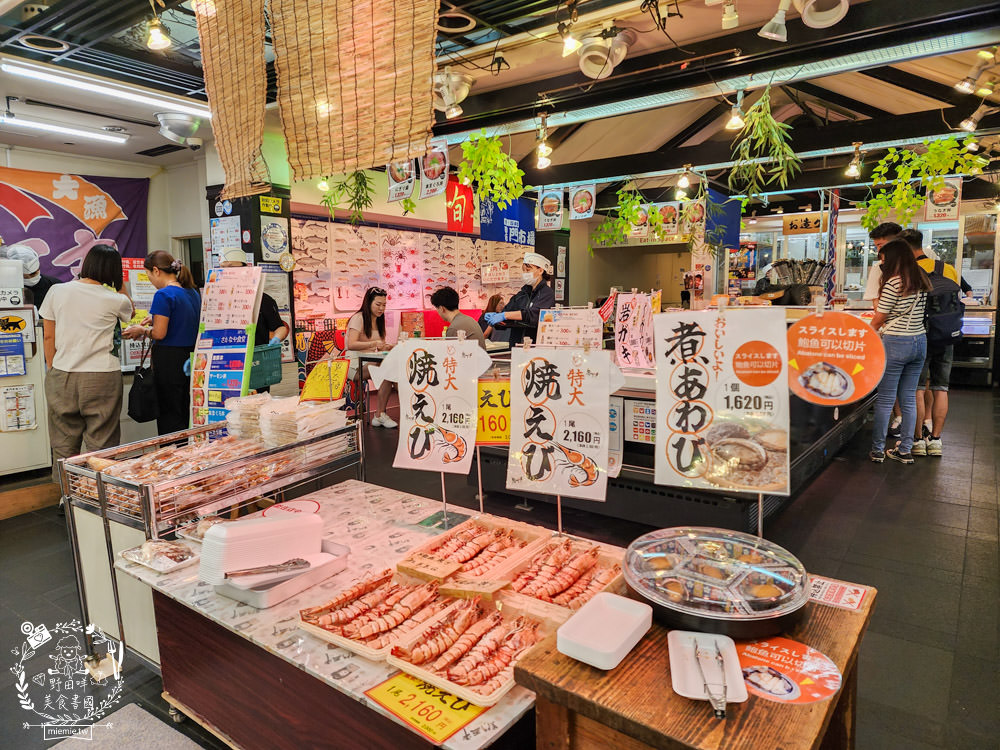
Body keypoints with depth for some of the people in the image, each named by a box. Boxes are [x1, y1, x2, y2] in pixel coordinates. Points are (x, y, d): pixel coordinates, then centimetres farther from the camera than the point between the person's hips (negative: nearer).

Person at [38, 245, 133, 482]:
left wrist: (52, 370, 16)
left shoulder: (56, 291, 2)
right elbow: (130, 313, 19)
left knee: (64, 443, 13)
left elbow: (48, 337, 6)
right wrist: (118, 285, 21)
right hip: (102, 376, -3)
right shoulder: (115, 300, -6)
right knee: (101, 443, 6)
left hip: (62, 375, 3)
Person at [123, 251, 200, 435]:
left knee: (168, 415, 0)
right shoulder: (193, 293, 10)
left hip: (168, 361, -8)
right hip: (189, 357, 8)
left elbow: (159, 333, -17)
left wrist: (141, 331, 1)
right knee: (184, 413, 14)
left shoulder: (163, 294, -14)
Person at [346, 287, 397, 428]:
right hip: (355, 365, -7)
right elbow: (351, 344, -20)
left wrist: (388, 347, -4)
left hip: (371, 363, 7)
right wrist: (374, 344, -32)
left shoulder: (378, 321, 17)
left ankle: (379, 416, -25)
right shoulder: (358, 318, -6)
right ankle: (380, 415, -25)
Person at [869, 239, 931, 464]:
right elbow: (914, 312, 16)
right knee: (909, 399, 12)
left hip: (896, 343, -7)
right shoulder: (921, 281, 9)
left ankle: (877, 450, 7)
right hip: (920, 342, 7)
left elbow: (879, 319, -7)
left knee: (885, 400, 1)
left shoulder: (894, 283, -13)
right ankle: (905, 451, 18)